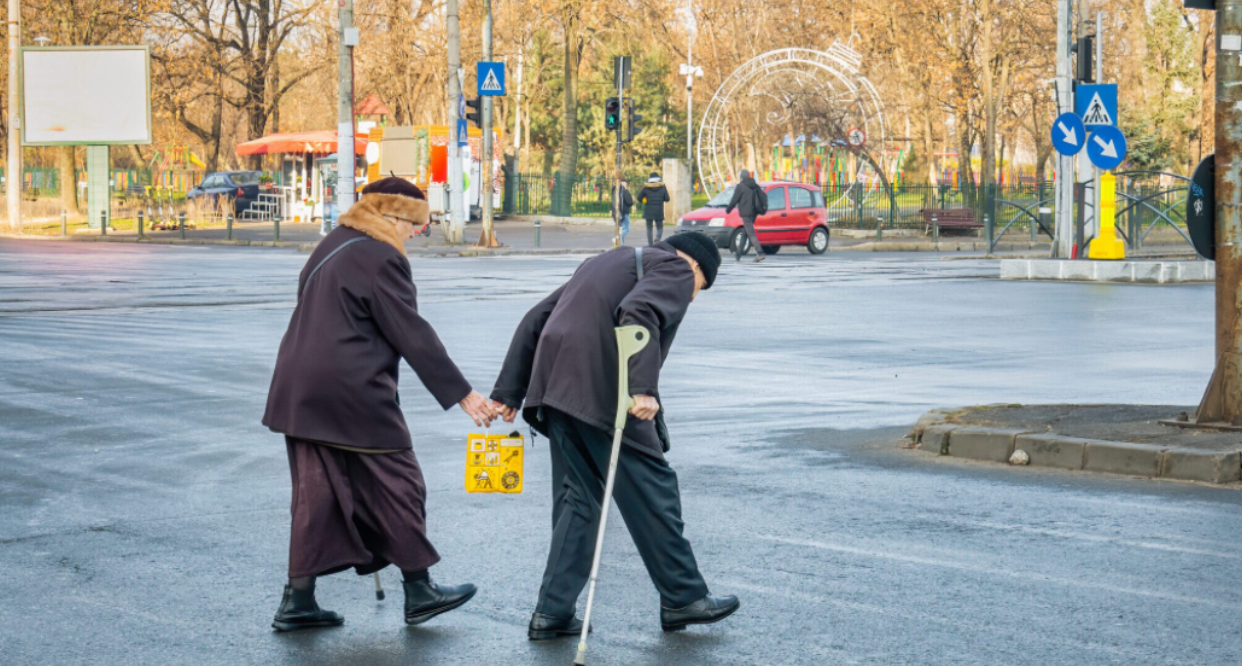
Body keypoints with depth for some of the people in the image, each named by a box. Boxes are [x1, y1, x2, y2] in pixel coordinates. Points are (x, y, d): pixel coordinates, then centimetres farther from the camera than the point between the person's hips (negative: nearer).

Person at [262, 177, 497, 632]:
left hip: (300, 390, 9)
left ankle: (298, 600, 9)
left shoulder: (331, 247, 17)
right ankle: (419, 591, 14)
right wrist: (462, 394, -8)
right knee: (397, 484, 4)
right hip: (352, 395, -9)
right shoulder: (381, 258, -11)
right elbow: (413, 335, -12)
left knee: (316, 491, 10)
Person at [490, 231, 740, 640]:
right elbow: (639, 312, -19)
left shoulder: (607, 263, 30)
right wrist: (642, 389, -26)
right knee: (652, 491, 5)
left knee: (577, 497, 14)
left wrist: (508, 392, 21)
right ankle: (682, 599, 15)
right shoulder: (675, 270, 5)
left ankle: (552, 613, 11)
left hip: (556, 389, 8)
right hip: (604, 394, -8)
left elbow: (535, 320, 24)